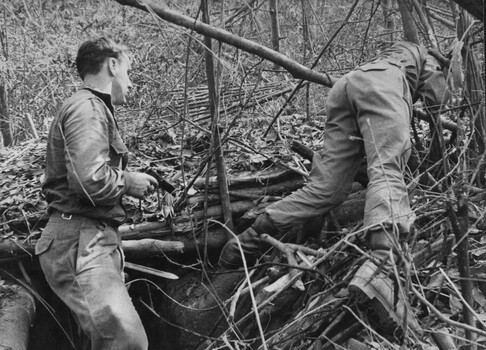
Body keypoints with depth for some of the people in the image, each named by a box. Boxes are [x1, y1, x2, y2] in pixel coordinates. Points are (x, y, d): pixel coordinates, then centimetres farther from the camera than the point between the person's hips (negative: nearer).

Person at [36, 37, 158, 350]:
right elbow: (89, 181, -25)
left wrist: (127, 178, 16)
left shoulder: (94, 108, 23)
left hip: (97, 242, 11)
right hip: (80, 243, -11)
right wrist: (128, 181, -8)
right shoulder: (88, 107, -11)